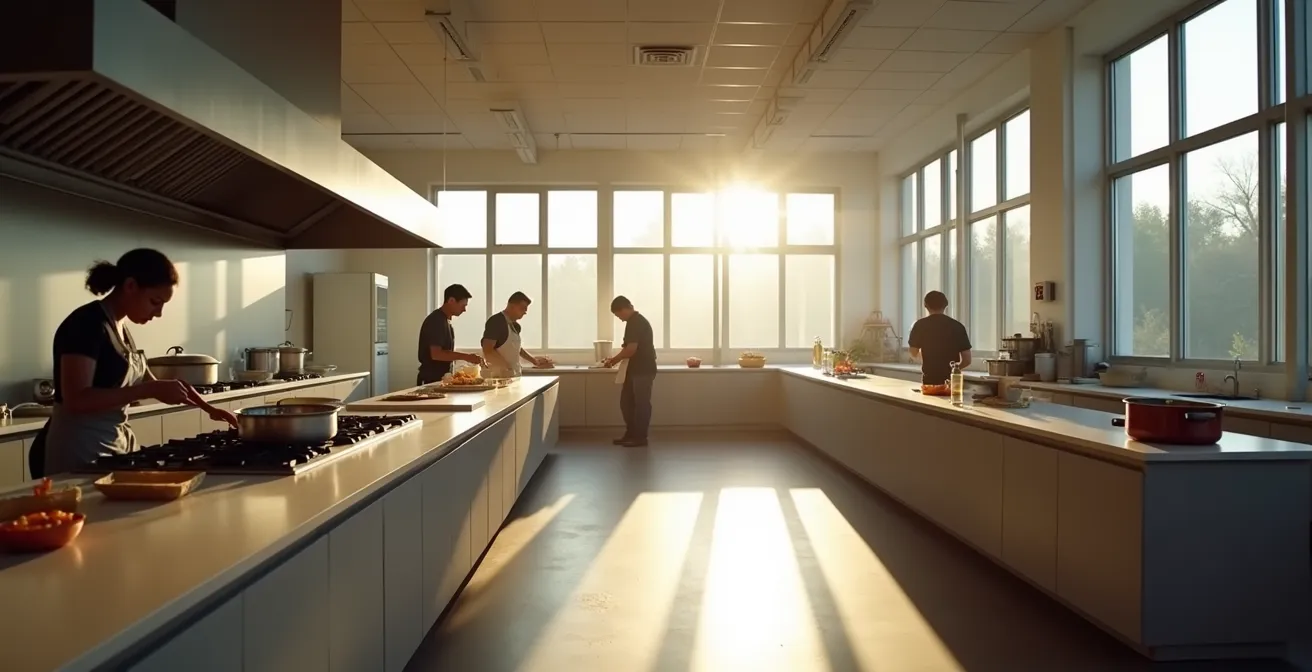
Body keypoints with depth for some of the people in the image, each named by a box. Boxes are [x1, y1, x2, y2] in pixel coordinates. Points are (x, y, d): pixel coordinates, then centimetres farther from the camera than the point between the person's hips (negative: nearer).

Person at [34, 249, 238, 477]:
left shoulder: (120, 328, 10)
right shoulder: (86, 324, -15)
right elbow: (76, 399, -24)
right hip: (79, 453, -8)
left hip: (116, 445, 8)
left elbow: (146, 381, 22)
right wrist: (152, 390, -27)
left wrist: (209, 409, 17)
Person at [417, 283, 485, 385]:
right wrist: (466, 357, -24)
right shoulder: (436, 321, -15)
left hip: (441, 377, 9)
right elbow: (436, 354, -23)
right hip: (432, 379, -9)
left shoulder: (445, 320, 13)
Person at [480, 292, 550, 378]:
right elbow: (487, 350, -20)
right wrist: (507, 367, -19)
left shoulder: (514, 325, 14)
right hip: (499, 376, -8)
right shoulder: (496, 322, -12)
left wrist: (534, 360, 20)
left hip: (513, 375, 8)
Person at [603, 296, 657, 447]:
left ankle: (641, 437, 6)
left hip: (643, 370, -10)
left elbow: (631, 349, -24)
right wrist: (615, 358, 13)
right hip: (635, 369, 10)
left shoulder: (636, 323, -18)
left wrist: (613, 360, -10)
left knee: (641, 403, -2)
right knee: (626, 401, 13)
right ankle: (630, 434, 21)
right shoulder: (635, 322, 15)